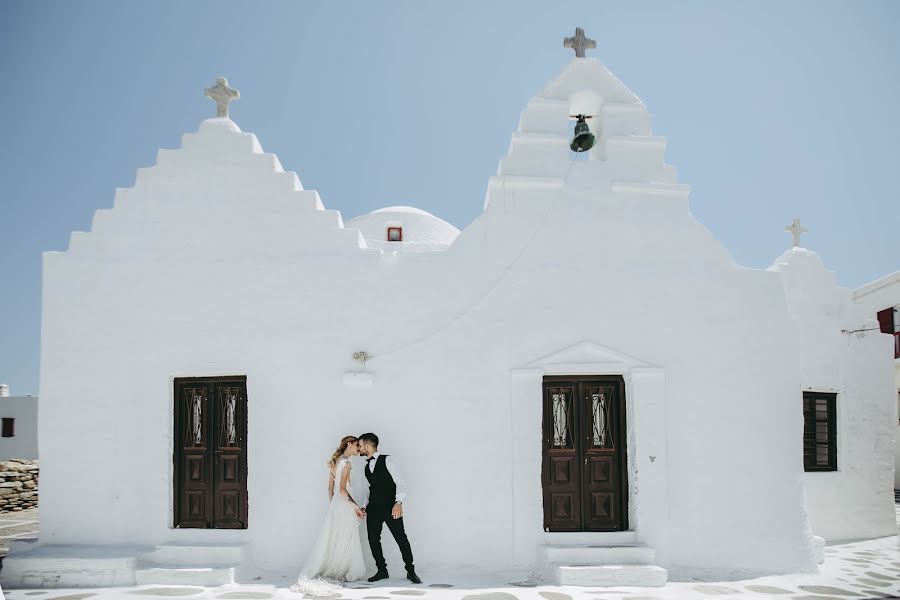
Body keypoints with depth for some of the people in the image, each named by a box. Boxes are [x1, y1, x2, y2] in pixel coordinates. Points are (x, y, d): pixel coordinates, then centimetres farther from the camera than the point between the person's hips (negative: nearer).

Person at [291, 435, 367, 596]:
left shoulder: (334, 462, 11)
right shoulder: (346, 463, -14)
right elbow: (342, 490, -20)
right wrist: (356, 507, -15)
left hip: (334, 505, 8)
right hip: (344, 506, -8)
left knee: (331, 541, 12)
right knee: (345, 542, 3)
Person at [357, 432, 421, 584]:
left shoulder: (387, 460, -5)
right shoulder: (367, 466, 16)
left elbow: (400, 483, -10)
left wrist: (398, 503, -21)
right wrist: (364, 506, 9)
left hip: (390, 507, -6)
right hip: (373, 509, 6)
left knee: (401, 538, -6)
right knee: (373, 539, 3)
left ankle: (410, 571, 6)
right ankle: (381, 570, 16)